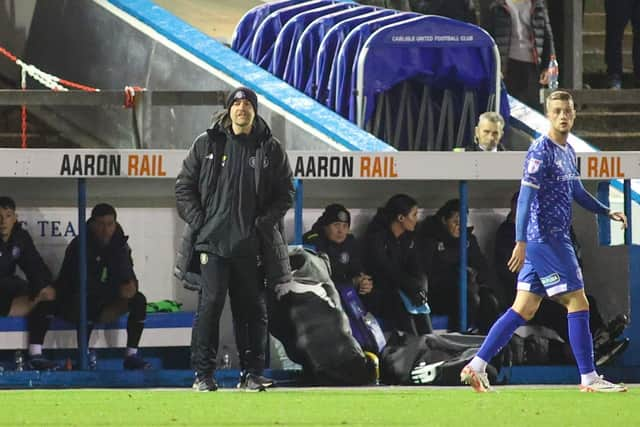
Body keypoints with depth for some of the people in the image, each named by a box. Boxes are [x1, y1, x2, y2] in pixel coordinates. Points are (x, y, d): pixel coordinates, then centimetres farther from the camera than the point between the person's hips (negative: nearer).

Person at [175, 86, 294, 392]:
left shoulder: (271, 149, 8)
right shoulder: (207, 145, 7)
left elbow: (285, 192, 10)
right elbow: (184, 186, 10)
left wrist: (264, 223, -3)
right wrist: (199, 222, -1)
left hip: (252, 244, 1)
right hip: (214, 241, -1)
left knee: (253, 308, 4)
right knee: (210, 303, -8)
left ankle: (252, 372, 10)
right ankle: (203, 372, -5)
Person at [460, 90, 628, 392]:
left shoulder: (568, 152, 15)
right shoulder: (541, 151, -13)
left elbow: (576, 192, 31)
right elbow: (525, 197, -18)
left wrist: (607, 212, 25)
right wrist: (521, 241, -24)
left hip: (555, 239, 9)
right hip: (545, 239, -9)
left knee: (524, 309, 7)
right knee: (578, 303, -5)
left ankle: (476, 367, 8)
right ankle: (589, 378, -1)